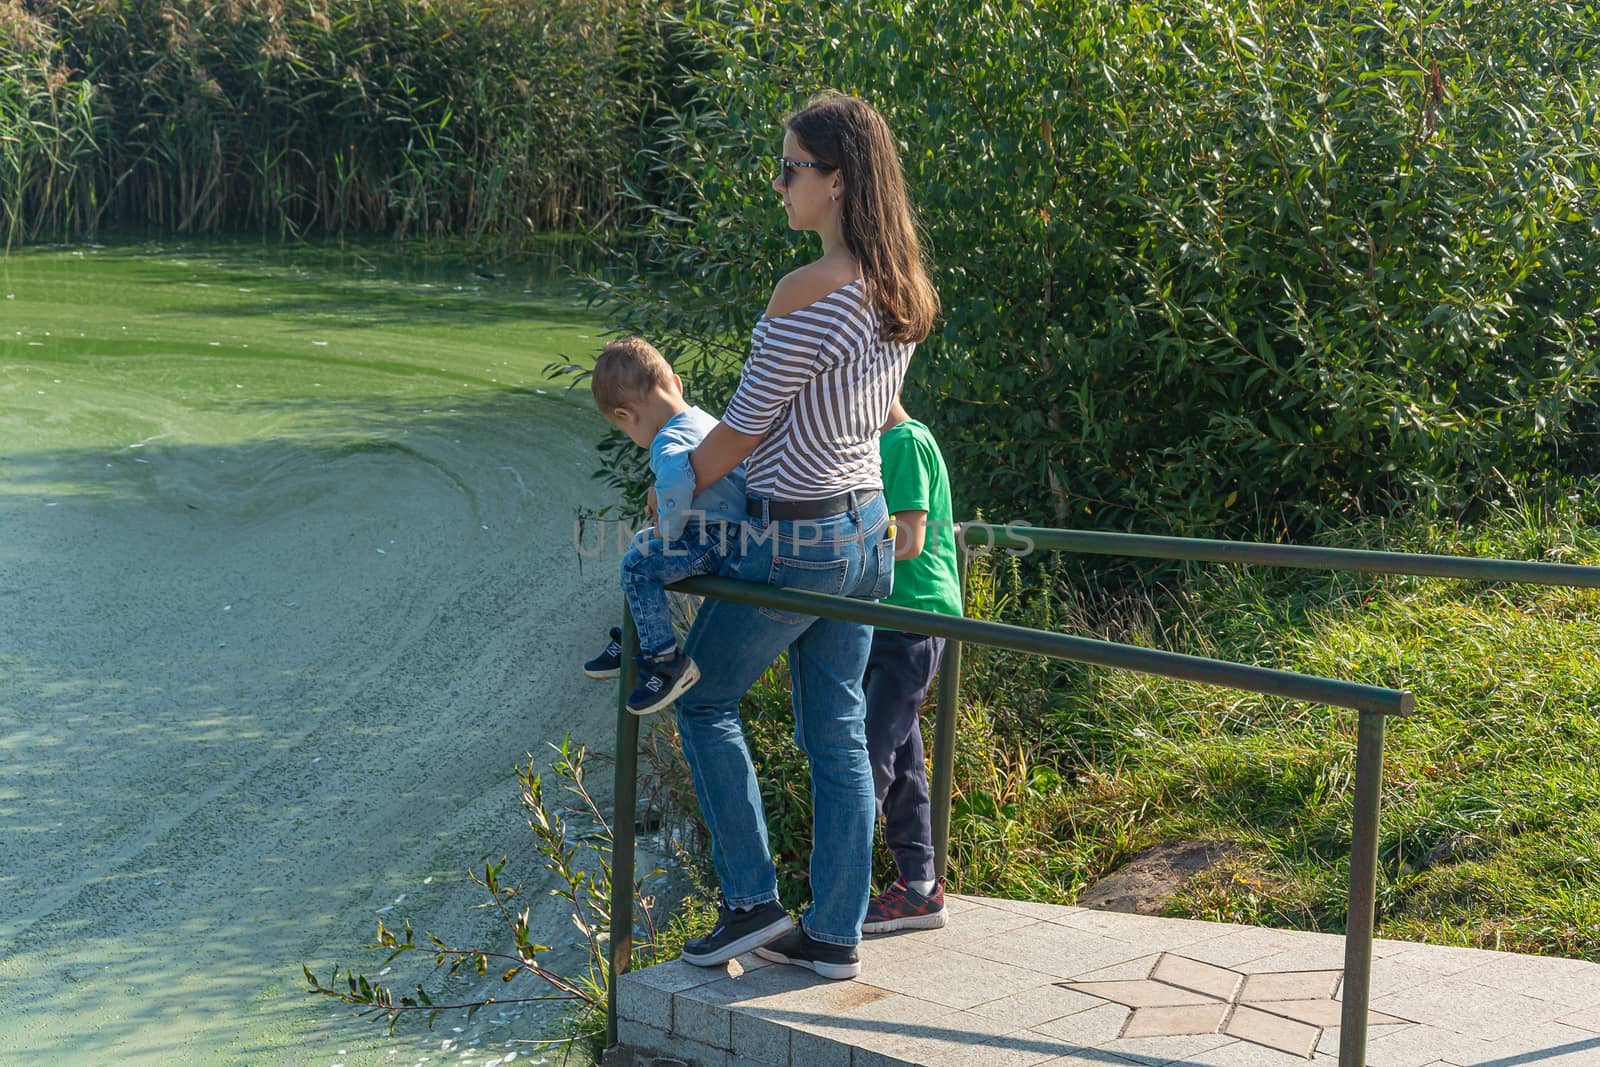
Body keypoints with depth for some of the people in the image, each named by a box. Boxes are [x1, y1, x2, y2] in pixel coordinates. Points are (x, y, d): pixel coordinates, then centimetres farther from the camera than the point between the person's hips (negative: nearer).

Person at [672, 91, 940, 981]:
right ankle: (835, 934, 20)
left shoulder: (808, 294, -23)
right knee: (839, 733, 13)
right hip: (868, 525, 8)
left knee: (705, 700, 12)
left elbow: (744, 428, -15)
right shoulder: (902, 293, 3)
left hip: (797, 538, -8)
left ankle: (753, 902, 13)